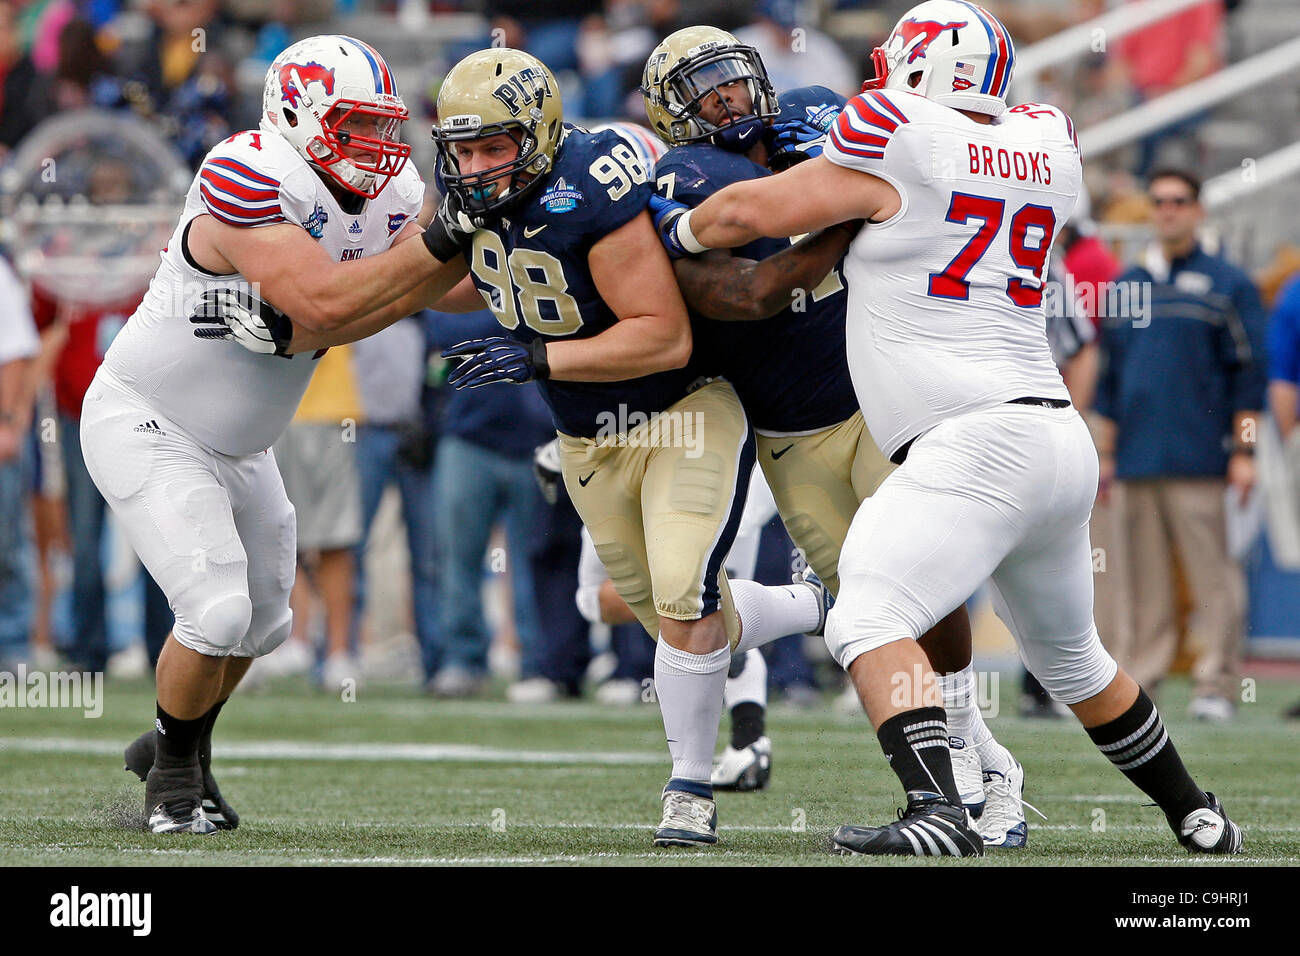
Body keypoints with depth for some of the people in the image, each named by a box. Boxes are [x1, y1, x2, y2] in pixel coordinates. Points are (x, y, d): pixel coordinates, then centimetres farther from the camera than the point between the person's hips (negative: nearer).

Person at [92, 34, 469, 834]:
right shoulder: (245, 185, -30)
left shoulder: (390, 200, -5)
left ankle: (179, 747, 42)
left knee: (262, 622, 17)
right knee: (217, 611, -16)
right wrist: (438, 245, -37)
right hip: (146, 428, -8)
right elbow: (325, 302, -36)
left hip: (237, 445, 8)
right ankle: (174, 772, 9)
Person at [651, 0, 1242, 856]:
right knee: (1069, 657, 24)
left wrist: (677, 225, 23)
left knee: (871, 619, -15)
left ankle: (938, 812, -32)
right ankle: (1197, 817, 35)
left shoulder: (899, 142, -6)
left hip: (977, 441, -8)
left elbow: (748, 213, 4)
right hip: (1062, 441, 8)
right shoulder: (1048, 151, 12)